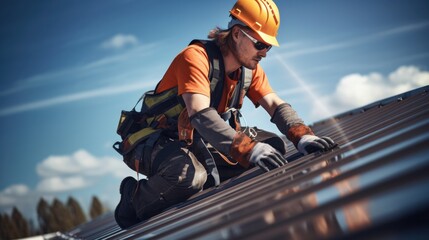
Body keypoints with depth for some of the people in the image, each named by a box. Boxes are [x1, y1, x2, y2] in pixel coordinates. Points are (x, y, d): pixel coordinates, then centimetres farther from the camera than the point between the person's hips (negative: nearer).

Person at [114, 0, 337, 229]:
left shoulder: (250, 67, -1)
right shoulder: (196, 57, -25)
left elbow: (276, 106, -7)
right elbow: (200, 115, -38)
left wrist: (302, 137, -28)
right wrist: (250, 149, -49)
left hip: (204, 144, 8)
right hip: (162, 142, -8)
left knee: (272, 147, -5)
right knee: (188, 174, -40)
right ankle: (134, 198, -11)